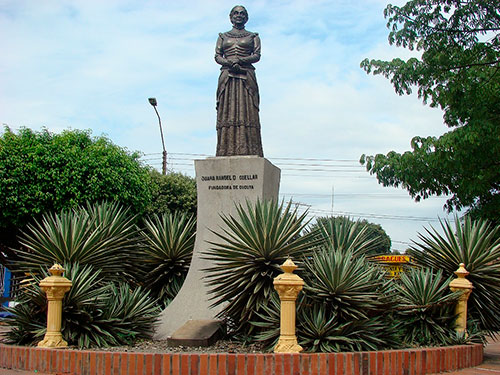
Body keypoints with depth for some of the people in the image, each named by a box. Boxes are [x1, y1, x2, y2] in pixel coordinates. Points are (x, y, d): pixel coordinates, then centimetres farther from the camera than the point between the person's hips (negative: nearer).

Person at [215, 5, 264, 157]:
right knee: (226, 111, -10)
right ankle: (226, 151, -16)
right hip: (227, 75, 1)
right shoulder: (223, 36, 21)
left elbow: (257, 55, 4)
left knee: (247, 110, -12)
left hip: (246, 76, -1)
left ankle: (249, 151, -18)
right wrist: (231, 63, -10)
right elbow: (217, 56, 9)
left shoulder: (253, 36, 18)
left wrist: (240, 60, -13)